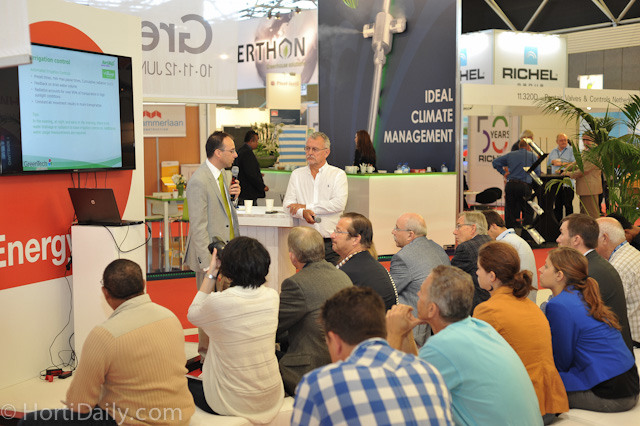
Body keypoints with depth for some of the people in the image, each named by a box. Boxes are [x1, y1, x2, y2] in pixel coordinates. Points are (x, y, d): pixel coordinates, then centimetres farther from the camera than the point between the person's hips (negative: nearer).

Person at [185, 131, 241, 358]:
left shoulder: (224, 174, 9)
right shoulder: (198, 182, -19)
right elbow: (198, 226, -19)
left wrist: (234, 195, 0)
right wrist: (207, 261, -20)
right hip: (211, 253, -8)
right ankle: (206, 350, 20)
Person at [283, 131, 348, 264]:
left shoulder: (338, 175, 4)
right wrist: (303, 213, -18)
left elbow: (339, 204, -10)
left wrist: (306, 206, -10)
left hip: (331, 242, -2)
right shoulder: (297, 174, 14)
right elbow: (287, 203, 4)